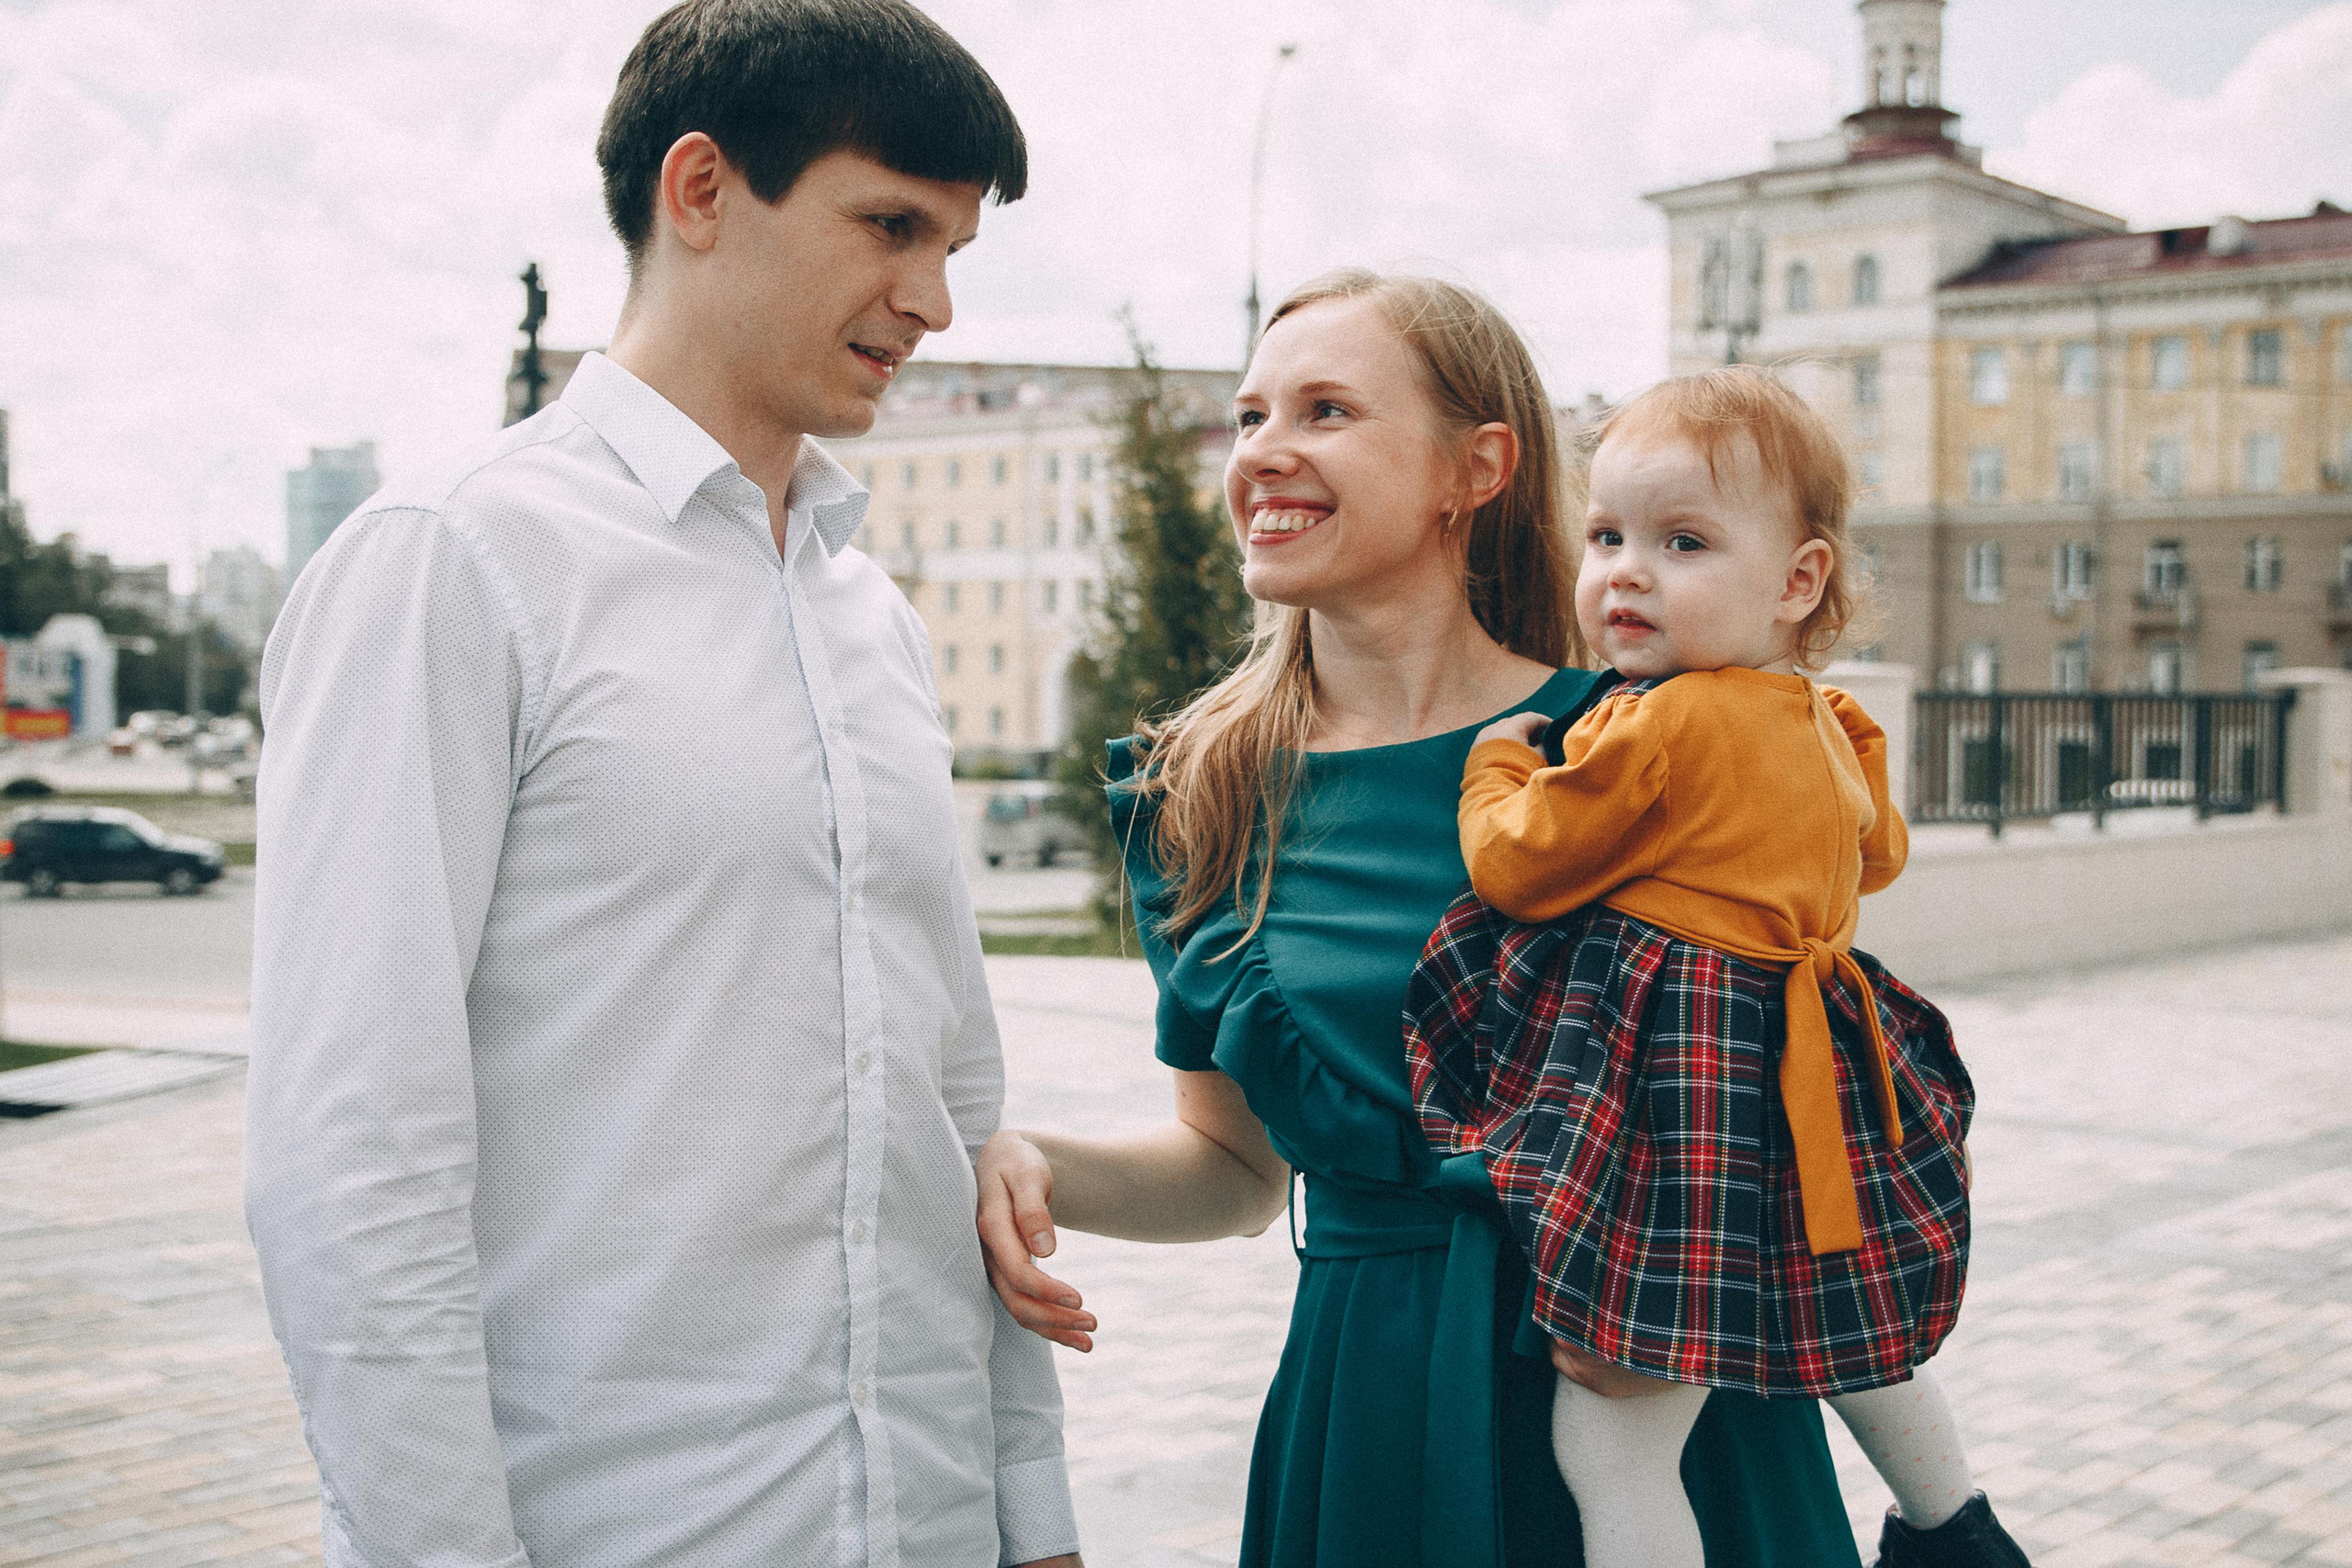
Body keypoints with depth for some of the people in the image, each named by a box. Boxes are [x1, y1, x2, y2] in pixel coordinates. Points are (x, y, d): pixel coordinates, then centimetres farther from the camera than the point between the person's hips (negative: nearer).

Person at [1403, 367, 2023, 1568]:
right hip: (1810, 1083, 10)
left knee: (1610, 1444, -5)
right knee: (1842, 1328, 35)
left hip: (1667, 1084, -10)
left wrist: (1496, 759, 7)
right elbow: (1878, 856, 28)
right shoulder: (1826, 730, 9)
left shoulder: (1657, 726, -18)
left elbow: (1519, 866, -11)